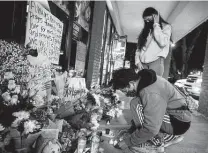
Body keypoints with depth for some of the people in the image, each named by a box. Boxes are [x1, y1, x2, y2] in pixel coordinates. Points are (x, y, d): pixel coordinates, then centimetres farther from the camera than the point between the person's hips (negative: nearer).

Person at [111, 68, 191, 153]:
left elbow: (151, 129, -29)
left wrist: (128, 142, -16)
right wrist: (130, 131, 7)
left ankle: (156, 143, -6)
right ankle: (171, 136, 13)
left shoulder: (151, 93, -30)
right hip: (171, 113, 9)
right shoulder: (143, 80, -1)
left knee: (136, 105, -22)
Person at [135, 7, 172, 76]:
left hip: (156, 60, -4)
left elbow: (162, 42, -11)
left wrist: (156, 25, -4)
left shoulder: (166, 27, 9)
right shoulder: (145, 30, 21)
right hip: (143, 62, 4)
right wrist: (138, 61, 1)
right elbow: (139, 47, 16)